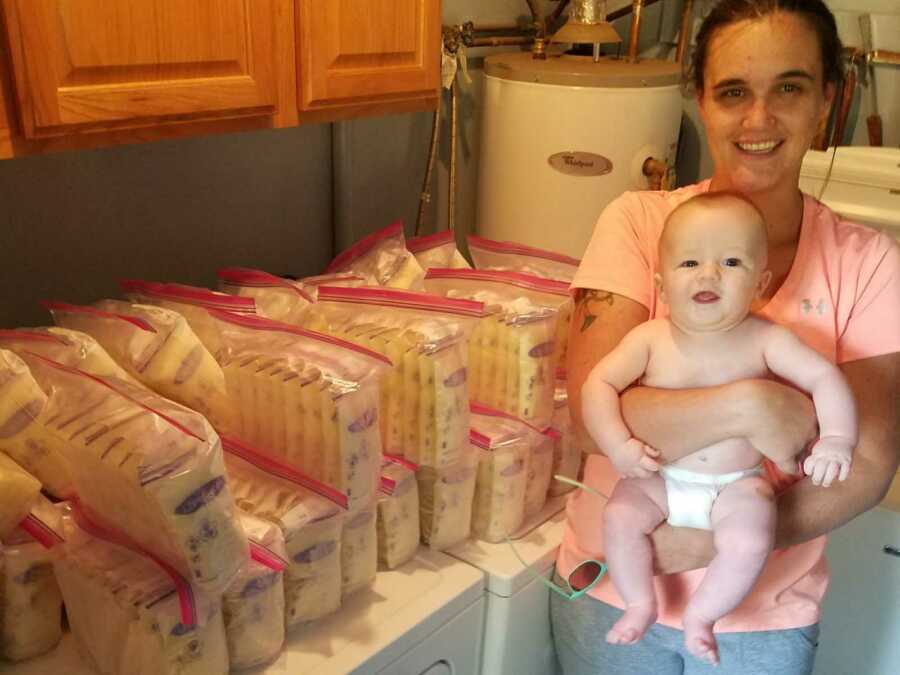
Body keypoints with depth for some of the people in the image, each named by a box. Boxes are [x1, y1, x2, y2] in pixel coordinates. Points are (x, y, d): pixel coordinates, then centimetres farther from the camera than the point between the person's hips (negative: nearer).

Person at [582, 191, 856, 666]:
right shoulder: (650, 338, -10)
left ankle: (701, 614, 2)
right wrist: (617, 445, -26)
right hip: (659, 479, 1)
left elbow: (825, 377, -10)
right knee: (619, 516, -21)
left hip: (736, 485, 0)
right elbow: (599, 384, -13)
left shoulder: (766, 341, -9)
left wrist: (836, 438, -27)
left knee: (750, 542, -25)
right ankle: (640, 603, 4)